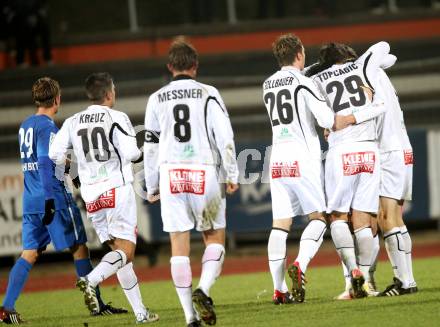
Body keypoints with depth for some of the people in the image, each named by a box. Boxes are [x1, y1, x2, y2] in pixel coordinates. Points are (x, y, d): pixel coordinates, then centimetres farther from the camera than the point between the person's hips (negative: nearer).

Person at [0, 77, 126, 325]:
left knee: (30, 254, 4)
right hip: (55, 197, -8)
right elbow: (45, 164, -20)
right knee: (79, 249, 4)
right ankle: (97, 304, 9)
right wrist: (50, 199, -24)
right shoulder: (47, 126, -11)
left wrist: (68, 170, 36)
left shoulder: (26, 126, 15)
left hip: (30, 202, 8)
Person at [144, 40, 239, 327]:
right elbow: (225, 137, -6)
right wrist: (231, 175, 1)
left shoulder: (157, 99, 9)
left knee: (179, 245, 3)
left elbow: (151, 145, 11)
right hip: (205, 173, -2)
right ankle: (203, 290, -14)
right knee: (215, 238, 11)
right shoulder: (208, 94, 1)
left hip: (171, 174, 2)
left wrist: (152, 186, 19)